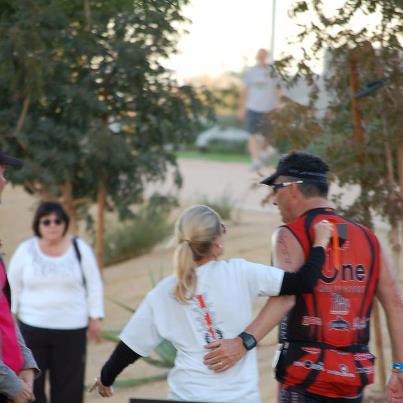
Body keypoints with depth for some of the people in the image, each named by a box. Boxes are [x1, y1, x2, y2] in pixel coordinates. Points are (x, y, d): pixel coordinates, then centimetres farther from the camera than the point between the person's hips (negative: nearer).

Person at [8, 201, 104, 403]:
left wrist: (95, 317, 3)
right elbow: (13, 286, 10)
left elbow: (93, 285, 6)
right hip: (32, 327, 0)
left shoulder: (80, 249, 1)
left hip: (71, 329, 0)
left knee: (68, 386, 3)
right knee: (29, 382, 1)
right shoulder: (26, 250, 2)